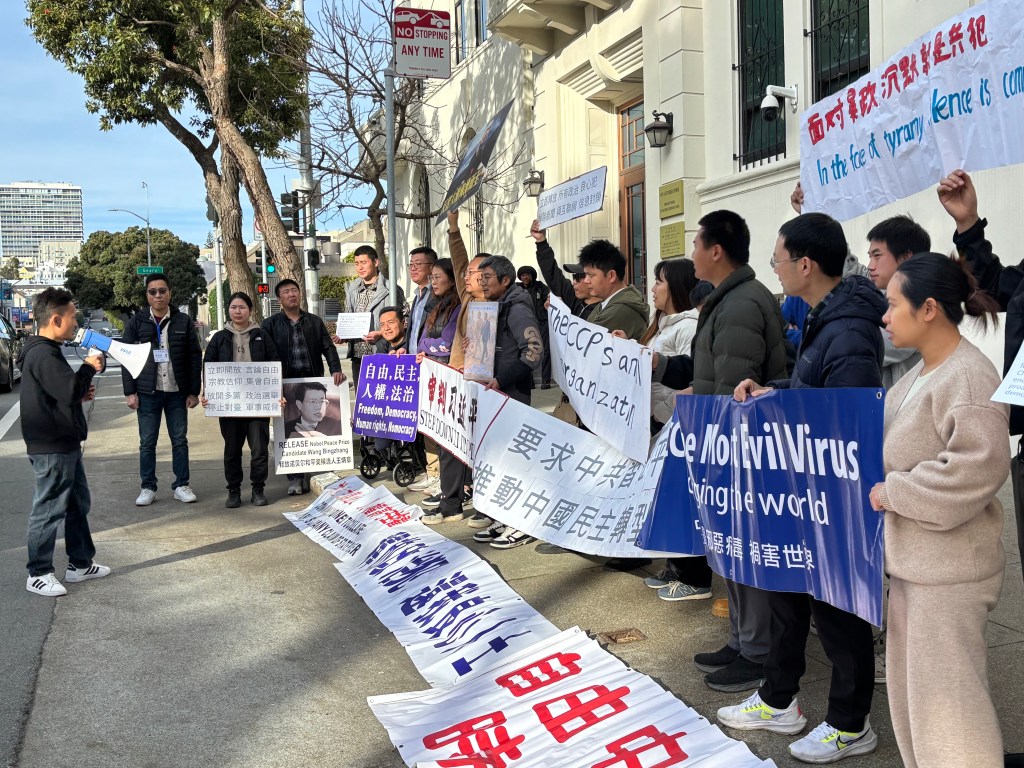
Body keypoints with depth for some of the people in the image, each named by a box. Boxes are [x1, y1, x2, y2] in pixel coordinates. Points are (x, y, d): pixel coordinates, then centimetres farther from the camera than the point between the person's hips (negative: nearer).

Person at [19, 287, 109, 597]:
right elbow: (71, 390, -30)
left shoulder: (46, 351, 14)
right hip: (51, 449, -11)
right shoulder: (43, 355, -20)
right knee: (48, 509, -1)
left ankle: (80, 563, 29)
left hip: (65, 444, 11)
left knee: (78, 503, 18)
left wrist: (81, 392, 7)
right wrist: (89, 367, -13)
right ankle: (38, 574, 10)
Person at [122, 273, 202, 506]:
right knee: (147, 443, 5)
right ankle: (148, 487, 14)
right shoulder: (136, 322, 2)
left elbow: (195, 357, 5)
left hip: (177, 392, 1)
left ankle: (181, 485, 16)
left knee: (180, 440, 7)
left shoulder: (183, 321, 4)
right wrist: (130, 392, -4)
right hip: (147, 393, 0)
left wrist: (194, 391, 0)